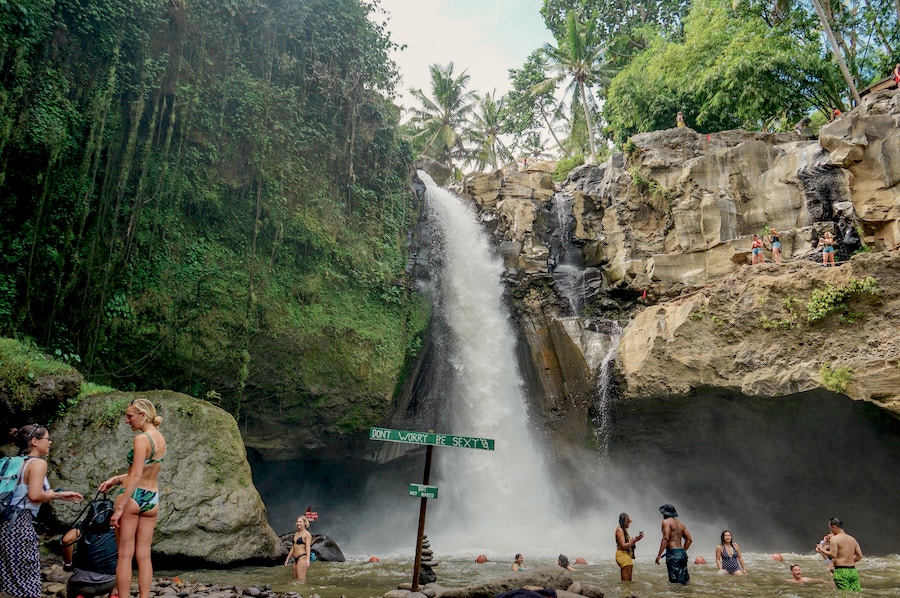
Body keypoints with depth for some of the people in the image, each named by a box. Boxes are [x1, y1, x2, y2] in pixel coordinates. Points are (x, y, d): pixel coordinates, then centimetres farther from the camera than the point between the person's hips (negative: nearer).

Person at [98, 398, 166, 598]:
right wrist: (116, 479, 19)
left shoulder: (141, 439, -15)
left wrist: (120, 508, -19)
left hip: (132, 496, -7)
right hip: (152, 499, 7)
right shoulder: (161, 439, 8)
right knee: (144, 555, 11)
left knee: (125, 555, 3)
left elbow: (136, 476, -20)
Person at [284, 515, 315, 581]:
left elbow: (308, 547, -17)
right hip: (296, 559, 9)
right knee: (295, 579, 8)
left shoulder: (307, 534, -6)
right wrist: (287, 559, 23)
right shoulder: (296, 533, 18)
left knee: (301, 580, -12)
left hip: (302, 558, -8)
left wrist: (307, 560, -28)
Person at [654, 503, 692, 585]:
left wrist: (659, 555, -16)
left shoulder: (666, 522, -3)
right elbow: (689, 540, 19)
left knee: (675, 582, -9)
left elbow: (666, 538, -15)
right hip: (683, 553, 8)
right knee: (684, 581, 10)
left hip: (673, 553, -8)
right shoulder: (680, 524, 20)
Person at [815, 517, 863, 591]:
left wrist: (821, 549, -4)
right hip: (853, 571, 7)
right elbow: (860, 555, 15)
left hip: (841, 571, -7)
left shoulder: (834, 538, -7)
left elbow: (833, 555, -17)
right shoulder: (852, 539, 14)